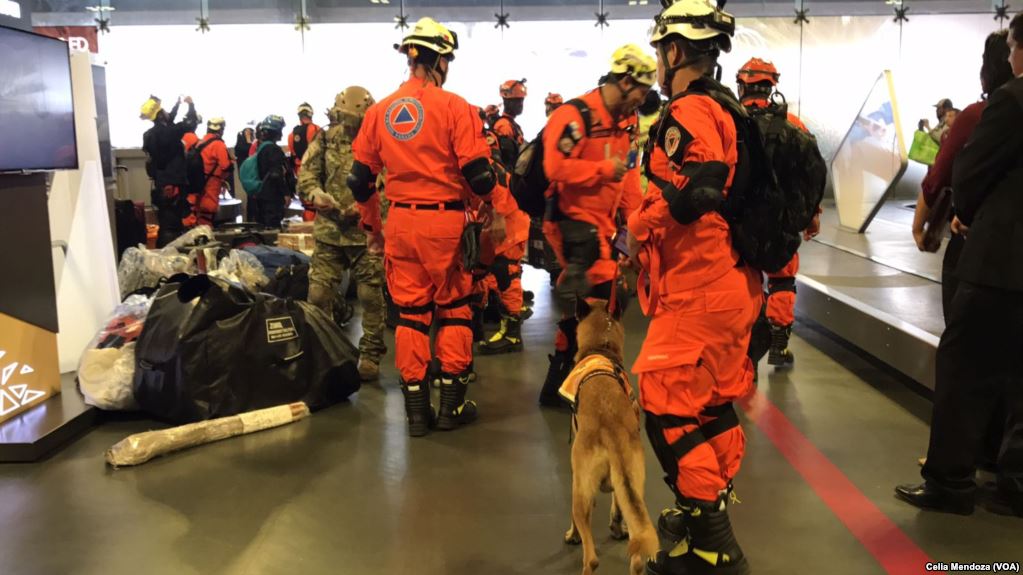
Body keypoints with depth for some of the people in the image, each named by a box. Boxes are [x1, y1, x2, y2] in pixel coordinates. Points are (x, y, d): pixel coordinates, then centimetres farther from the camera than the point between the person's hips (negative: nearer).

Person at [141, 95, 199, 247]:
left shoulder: (149, 135, 8)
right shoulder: (168, 132, -14)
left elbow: (169, 122, 24)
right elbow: (190, 123, -8)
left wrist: (177, 104, 30)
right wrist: (191, 105, 9)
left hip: (160, 184, 7)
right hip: (173, 184, -7)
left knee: (165, 222, 13)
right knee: (174, 224, -4)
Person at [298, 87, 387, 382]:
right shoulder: (325, 140, 7)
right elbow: (306, 175, 6)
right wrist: (316, 194, -15)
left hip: (367, 232, -3)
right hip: (329, 230, 3)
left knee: (371, 296, 4)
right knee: (318, 294, 5)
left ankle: (370, 355, 18)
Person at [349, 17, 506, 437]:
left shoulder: (379, 111, 7)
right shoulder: (453, 107, -7)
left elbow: (360, 178, 10)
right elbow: (477, 170, -10)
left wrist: (371, 225, 22)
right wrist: (494, 211, 7)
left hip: (400, 221, 4)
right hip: (445, 220, -4)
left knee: (410, 312, 11)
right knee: (454, 308, 10)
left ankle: (417, 409, 15)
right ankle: (452, 405, 14)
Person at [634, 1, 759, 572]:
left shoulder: (691, 112, -14)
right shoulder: (729, 109, 16)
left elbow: (692, 197, -26)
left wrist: (639, 224, -10)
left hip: (698, 290, -10)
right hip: (732, 283, 10)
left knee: (668, 408, -4)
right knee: (714, 401, 19)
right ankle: (712, 513, 35)